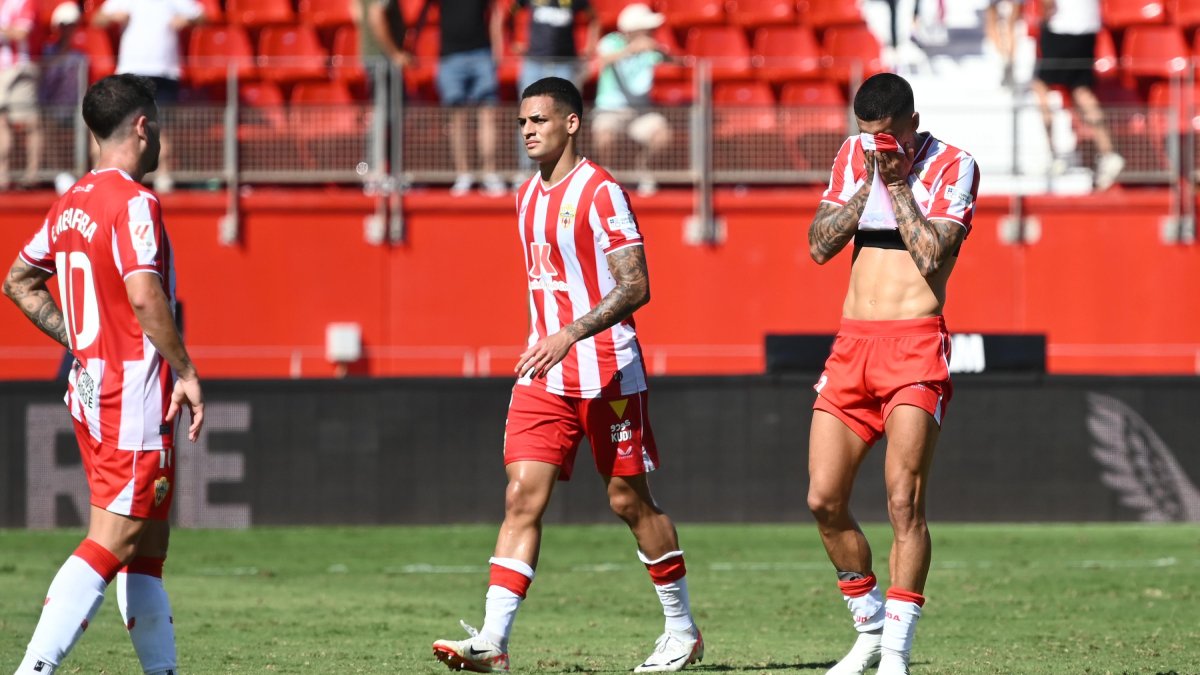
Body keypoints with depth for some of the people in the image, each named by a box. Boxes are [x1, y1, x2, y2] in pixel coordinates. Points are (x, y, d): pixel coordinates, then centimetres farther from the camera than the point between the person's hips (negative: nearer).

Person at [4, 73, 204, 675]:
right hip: (136, 392, -9)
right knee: (113, 542, -12)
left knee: (149, 543, 14)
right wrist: (185, 371, -17)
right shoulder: (134, 202, -14)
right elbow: (144, 295, -25)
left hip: (90, 387, 9)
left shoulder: (70, 203, 12)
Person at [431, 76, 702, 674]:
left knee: (629, 499, 4)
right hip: (543, 374, 6)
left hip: (607, 373, -6)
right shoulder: (528, 197, 12)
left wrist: (570, 334, -27)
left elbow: (635, 287, -18)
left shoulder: (600, 192, -11)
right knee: (522, 496, -6)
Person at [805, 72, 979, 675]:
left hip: (915, 343, -5)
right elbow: (820, 245, 5)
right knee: (823, 500, 1)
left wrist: (898, 182, -11)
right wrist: (867, 181, -3)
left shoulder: (952, 167, -2)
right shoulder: (854, 156, 13)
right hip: (851, 343, 6)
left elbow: (932, 255, -14)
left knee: (904, 501, -14)